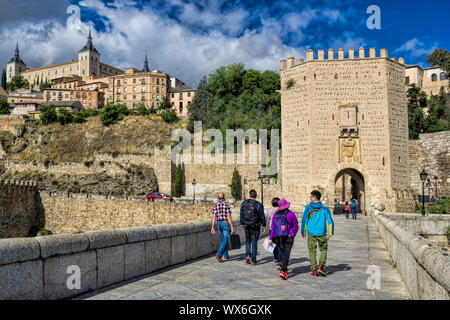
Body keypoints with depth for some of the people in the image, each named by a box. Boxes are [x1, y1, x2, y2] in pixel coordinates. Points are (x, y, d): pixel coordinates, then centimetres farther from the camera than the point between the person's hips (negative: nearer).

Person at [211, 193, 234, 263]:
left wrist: (212, 228, 2)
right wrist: (232, 227, -14)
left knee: (223, 240, 19)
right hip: (226, 223, -5)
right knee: (225, 241, -4)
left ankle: (226, 255, 26)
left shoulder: (215, 205, 1)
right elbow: (229, 217, -16)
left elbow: (214, 217, -1)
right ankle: (219, 254, -20)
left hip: (219, 224, 6)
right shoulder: (227, 204, -12)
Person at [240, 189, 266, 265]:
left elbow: (241, 214, 4)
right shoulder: (259, 205, -10)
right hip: (256, 226, -2)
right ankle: (253, 259, 6)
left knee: (248, 241, 19)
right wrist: (263, 226, 6)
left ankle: (248, 255, 4)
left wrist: (242, 224, 14)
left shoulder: (244, 203, -2)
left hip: (246, 225, 2)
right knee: (254, 242, 6)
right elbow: (262, 216, -5)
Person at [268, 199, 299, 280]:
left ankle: (285, 270, 27)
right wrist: (293, 235, 18)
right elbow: (296, 226, 1)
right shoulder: (291, 214, -6)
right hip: (288, 237, -4)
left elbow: (272, 227, 0)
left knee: (283, 253, 19)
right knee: (286, 254, -7)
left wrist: (271, 238, 3)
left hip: (278, 238, 4)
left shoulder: (275, 215, 2)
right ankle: (283, 271, -19)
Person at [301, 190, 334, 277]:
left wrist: (303, 232, 9)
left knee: (312, 251, 9)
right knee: (323, 250, 18)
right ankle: (321, 266, 2)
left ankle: (314, 270, 7)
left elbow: (304, 220, -1)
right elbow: (330, 222, -4)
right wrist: (330, 233, -2)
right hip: (322, 233, 1)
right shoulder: (325, 209, 1)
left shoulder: (308, 208, -2)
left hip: (311, 233, 0)